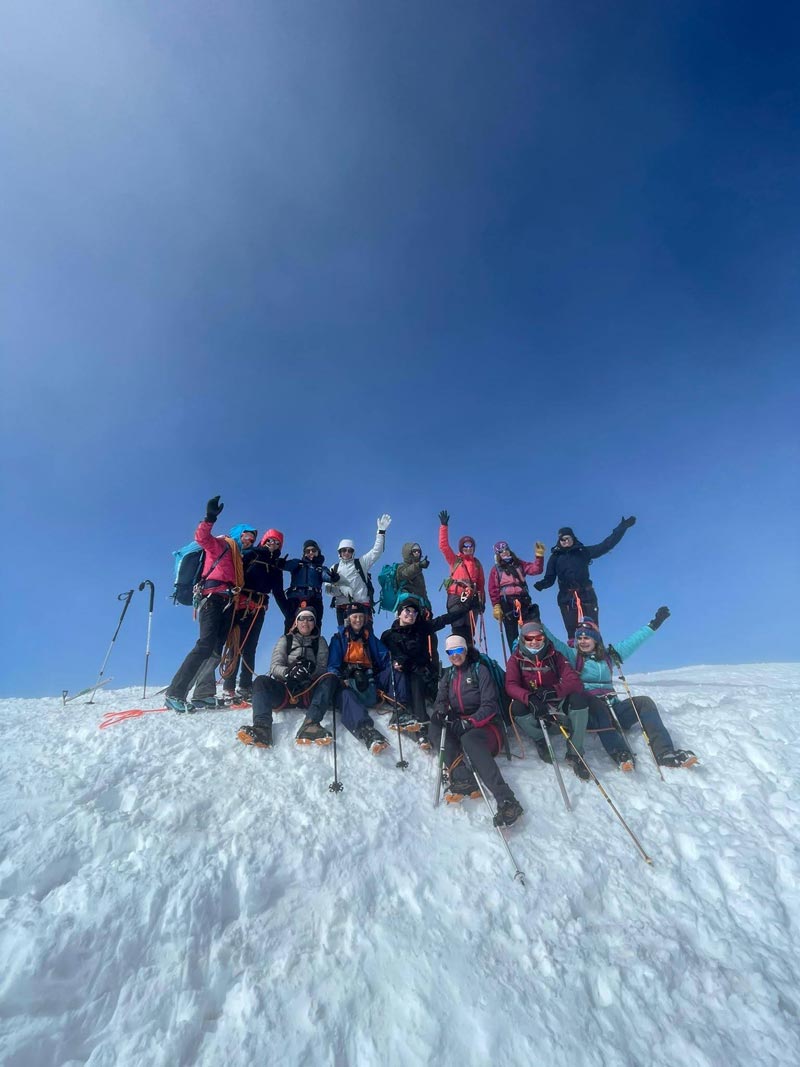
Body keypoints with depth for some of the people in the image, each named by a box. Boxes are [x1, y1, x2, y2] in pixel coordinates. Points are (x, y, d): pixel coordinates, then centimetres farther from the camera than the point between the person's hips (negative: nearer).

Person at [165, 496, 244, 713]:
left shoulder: (239, 558, 28)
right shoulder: (220, 544, 7)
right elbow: (201, 536, -12)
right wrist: (210, 518, -29)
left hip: (228, 604, 8)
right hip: (212, 598, -8)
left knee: (216, 648, 1)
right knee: (206, 644, -20)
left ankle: (203, 693, 2)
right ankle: (174, 693, -20)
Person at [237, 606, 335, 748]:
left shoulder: (320, 641, 14)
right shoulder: (285, 639, 12)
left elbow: (323, 668, 2)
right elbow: (274, 666, -1)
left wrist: (311, 671, -23)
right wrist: (287, 672, -25)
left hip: (308, 692, 0)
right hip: (284, 689, 0)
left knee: (330, 678, -27)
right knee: (261, 681, -25)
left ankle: (310, 724, -46)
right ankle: (262, 727, -47)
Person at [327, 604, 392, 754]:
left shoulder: (370, 638, 24)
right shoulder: (338, 638, 15)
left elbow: (385, 657, 13)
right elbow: (333, 665, 4)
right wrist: (340, 680, -16)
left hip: (367, 678, 4)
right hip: (347, 682, -3)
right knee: (346, 695, -36)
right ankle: (366, 731, -59)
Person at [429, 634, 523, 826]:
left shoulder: (479, 669, -2)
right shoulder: (448, 675, 15)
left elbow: (490, 706, -9)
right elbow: (440, 701, 10)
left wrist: (469, 723, -23)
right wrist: (441, 711, -15)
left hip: (484, 725, -6)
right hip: (459, 727, 6)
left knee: (469, 740, -37)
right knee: (436, 726, -20)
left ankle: (507, 801, -43)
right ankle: (462, 779, -34)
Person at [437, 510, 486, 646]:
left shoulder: (477, 563, 17)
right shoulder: (454, 560, 9)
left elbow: (481, 583, 15)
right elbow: (443, 545, -2)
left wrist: (482, 600, 10)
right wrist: (444, 526, -6)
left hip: (472, 599, 3)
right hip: (456, 598, -3)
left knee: (469, 631, 3)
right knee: (458, 630, -7)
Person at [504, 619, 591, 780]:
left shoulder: (555, 655, -1)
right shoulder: (516, 659, -3)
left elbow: (573, 681, -11)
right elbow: (511, 686, -17)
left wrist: (553, 691, -31)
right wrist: (530, 698, -37)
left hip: (556, 704, 1)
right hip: (533, 710, -1)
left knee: (580, 698, -26)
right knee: (517, 707, -33)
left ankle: (574, 754, -16)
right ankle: (541, 741, -7)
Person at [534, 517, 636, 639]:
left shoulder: (583, 552, 5)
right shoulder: (555, 557, 5)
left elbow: (606, 545, 5)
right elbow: (549, 579, 2)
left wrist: (622, 527, 3)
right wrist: (540, 584, -20)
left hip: (587, 596, 0)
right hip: (566, 598, 0)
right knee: (572, 632, 1)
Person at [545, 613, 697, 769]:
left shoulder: (607, 655, 16)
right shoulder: (573, 656, 5)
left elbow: (631, 642, 18)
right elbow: (552, 641, -6)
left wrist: (653, 624, 17)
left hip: (613, 707, 5)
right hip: (589, 711, -4)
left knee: (644, 702, -14)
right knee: (596, 703, -36)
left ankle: (665, 753, -26)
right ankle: (619, 753, -47)